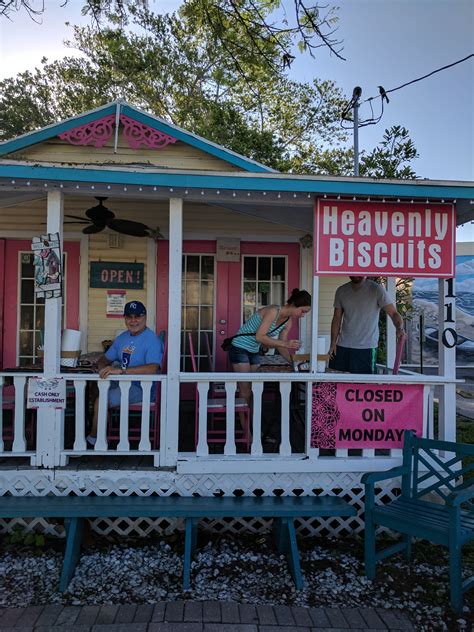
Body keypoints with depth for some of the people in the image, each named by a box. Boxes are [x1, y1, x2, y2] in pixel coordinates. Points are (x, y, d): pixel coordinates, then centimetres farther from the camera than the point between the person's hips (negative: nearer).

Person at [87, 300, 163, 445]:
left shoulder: (152, 339, -14)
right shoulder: (122, 338, 13)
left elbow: (153, 369, -29)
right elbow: (105, 358, 19)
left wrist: (120, 370, -34)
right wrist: (103, 367, -8)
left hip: (141, 389, -8)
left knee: (100, 402, -21)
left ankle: (93, 439, 1)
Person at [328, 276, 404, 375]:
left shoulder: (376, 289, -4)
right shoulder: (341, 291, 8)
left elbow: (393, 313, -9)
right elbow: (337, 318, 12)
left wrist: (399, 328, -30)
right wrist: (333, 343, 6)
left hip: (366, 347, -4)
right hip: (342, 346, 4)